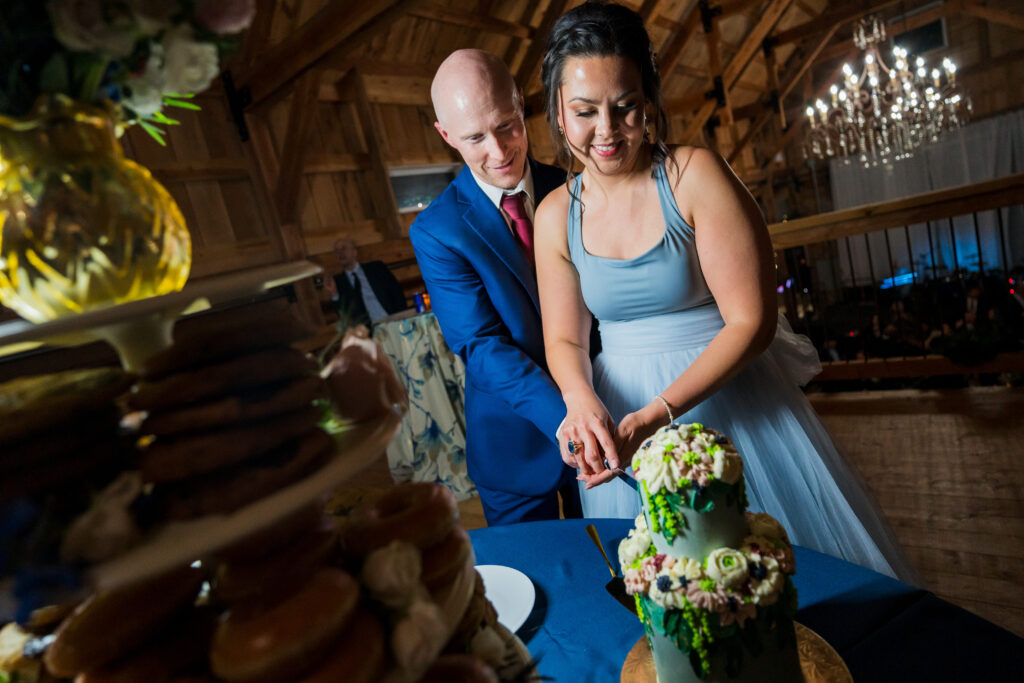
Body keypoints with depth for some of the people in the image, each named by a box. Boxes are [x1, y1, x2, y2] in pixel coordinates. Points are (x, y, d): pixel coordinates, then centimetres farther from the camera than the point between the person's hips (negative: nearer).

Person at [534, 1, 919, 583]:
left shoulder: (695, 175, -13)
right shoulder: (556, 215, -2)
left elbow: (750, 320, -16)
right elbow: (565, 339, 4)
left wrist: (656, 415, -23)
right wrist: (582, 402, -18)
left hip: (732, 401, -2)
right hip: (620, 414, 3)